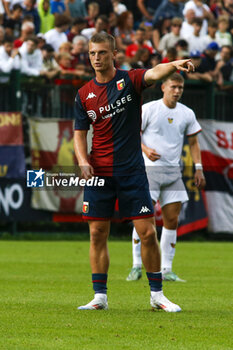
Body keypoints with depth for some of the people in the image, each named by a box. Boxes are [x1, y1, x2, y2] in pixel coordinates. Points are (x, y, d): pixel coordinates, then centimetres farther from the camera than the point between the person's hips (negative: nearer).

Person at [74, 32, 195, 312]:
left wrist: (174, 65, -45)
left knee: (147, 233, -5)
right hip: (98, 173, 2)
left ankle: (156, 294, 7)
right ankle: (99, 296, 11)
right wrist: (83, 161, -10)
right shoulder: (84, 94, 7)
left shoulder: (129, 80, -2)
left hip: (132, 171, -2)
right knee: (97, 234, 2)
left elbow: (154, 73, -23)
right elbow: (79, 133, 9)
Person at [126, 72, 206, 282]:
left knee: (172, 221, 1)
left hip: (173, 171, 4)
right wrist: (145, 149, -18)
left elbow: (193, 141, 18)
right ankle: (137, 266, -3)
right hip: (150, 169, -4)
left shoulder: (187, 114, 9)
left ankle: (167, 269, 7)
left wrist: (198, 168, 9)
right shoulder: (149, 109, -3)